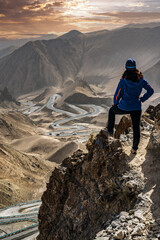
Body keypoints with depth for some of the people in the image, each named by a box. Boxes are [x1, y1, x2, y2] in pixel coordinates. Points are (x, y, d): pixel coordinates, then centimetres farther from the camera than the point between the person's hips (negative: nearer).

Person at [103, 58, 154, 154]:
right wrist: (142, 99, 11)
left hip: (124, 108, -2)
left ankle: (110, 130, 37)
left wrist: (115, 104, 9)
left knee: (112, 111, 29)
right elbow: (151, 90, 2)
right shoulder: (141, 80, -5)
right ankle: (134, 148, 22)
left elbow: (117, 95, -10)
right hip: (137, 108, 3)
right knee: (136, 128, 15)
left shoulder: (123, 81, -16)